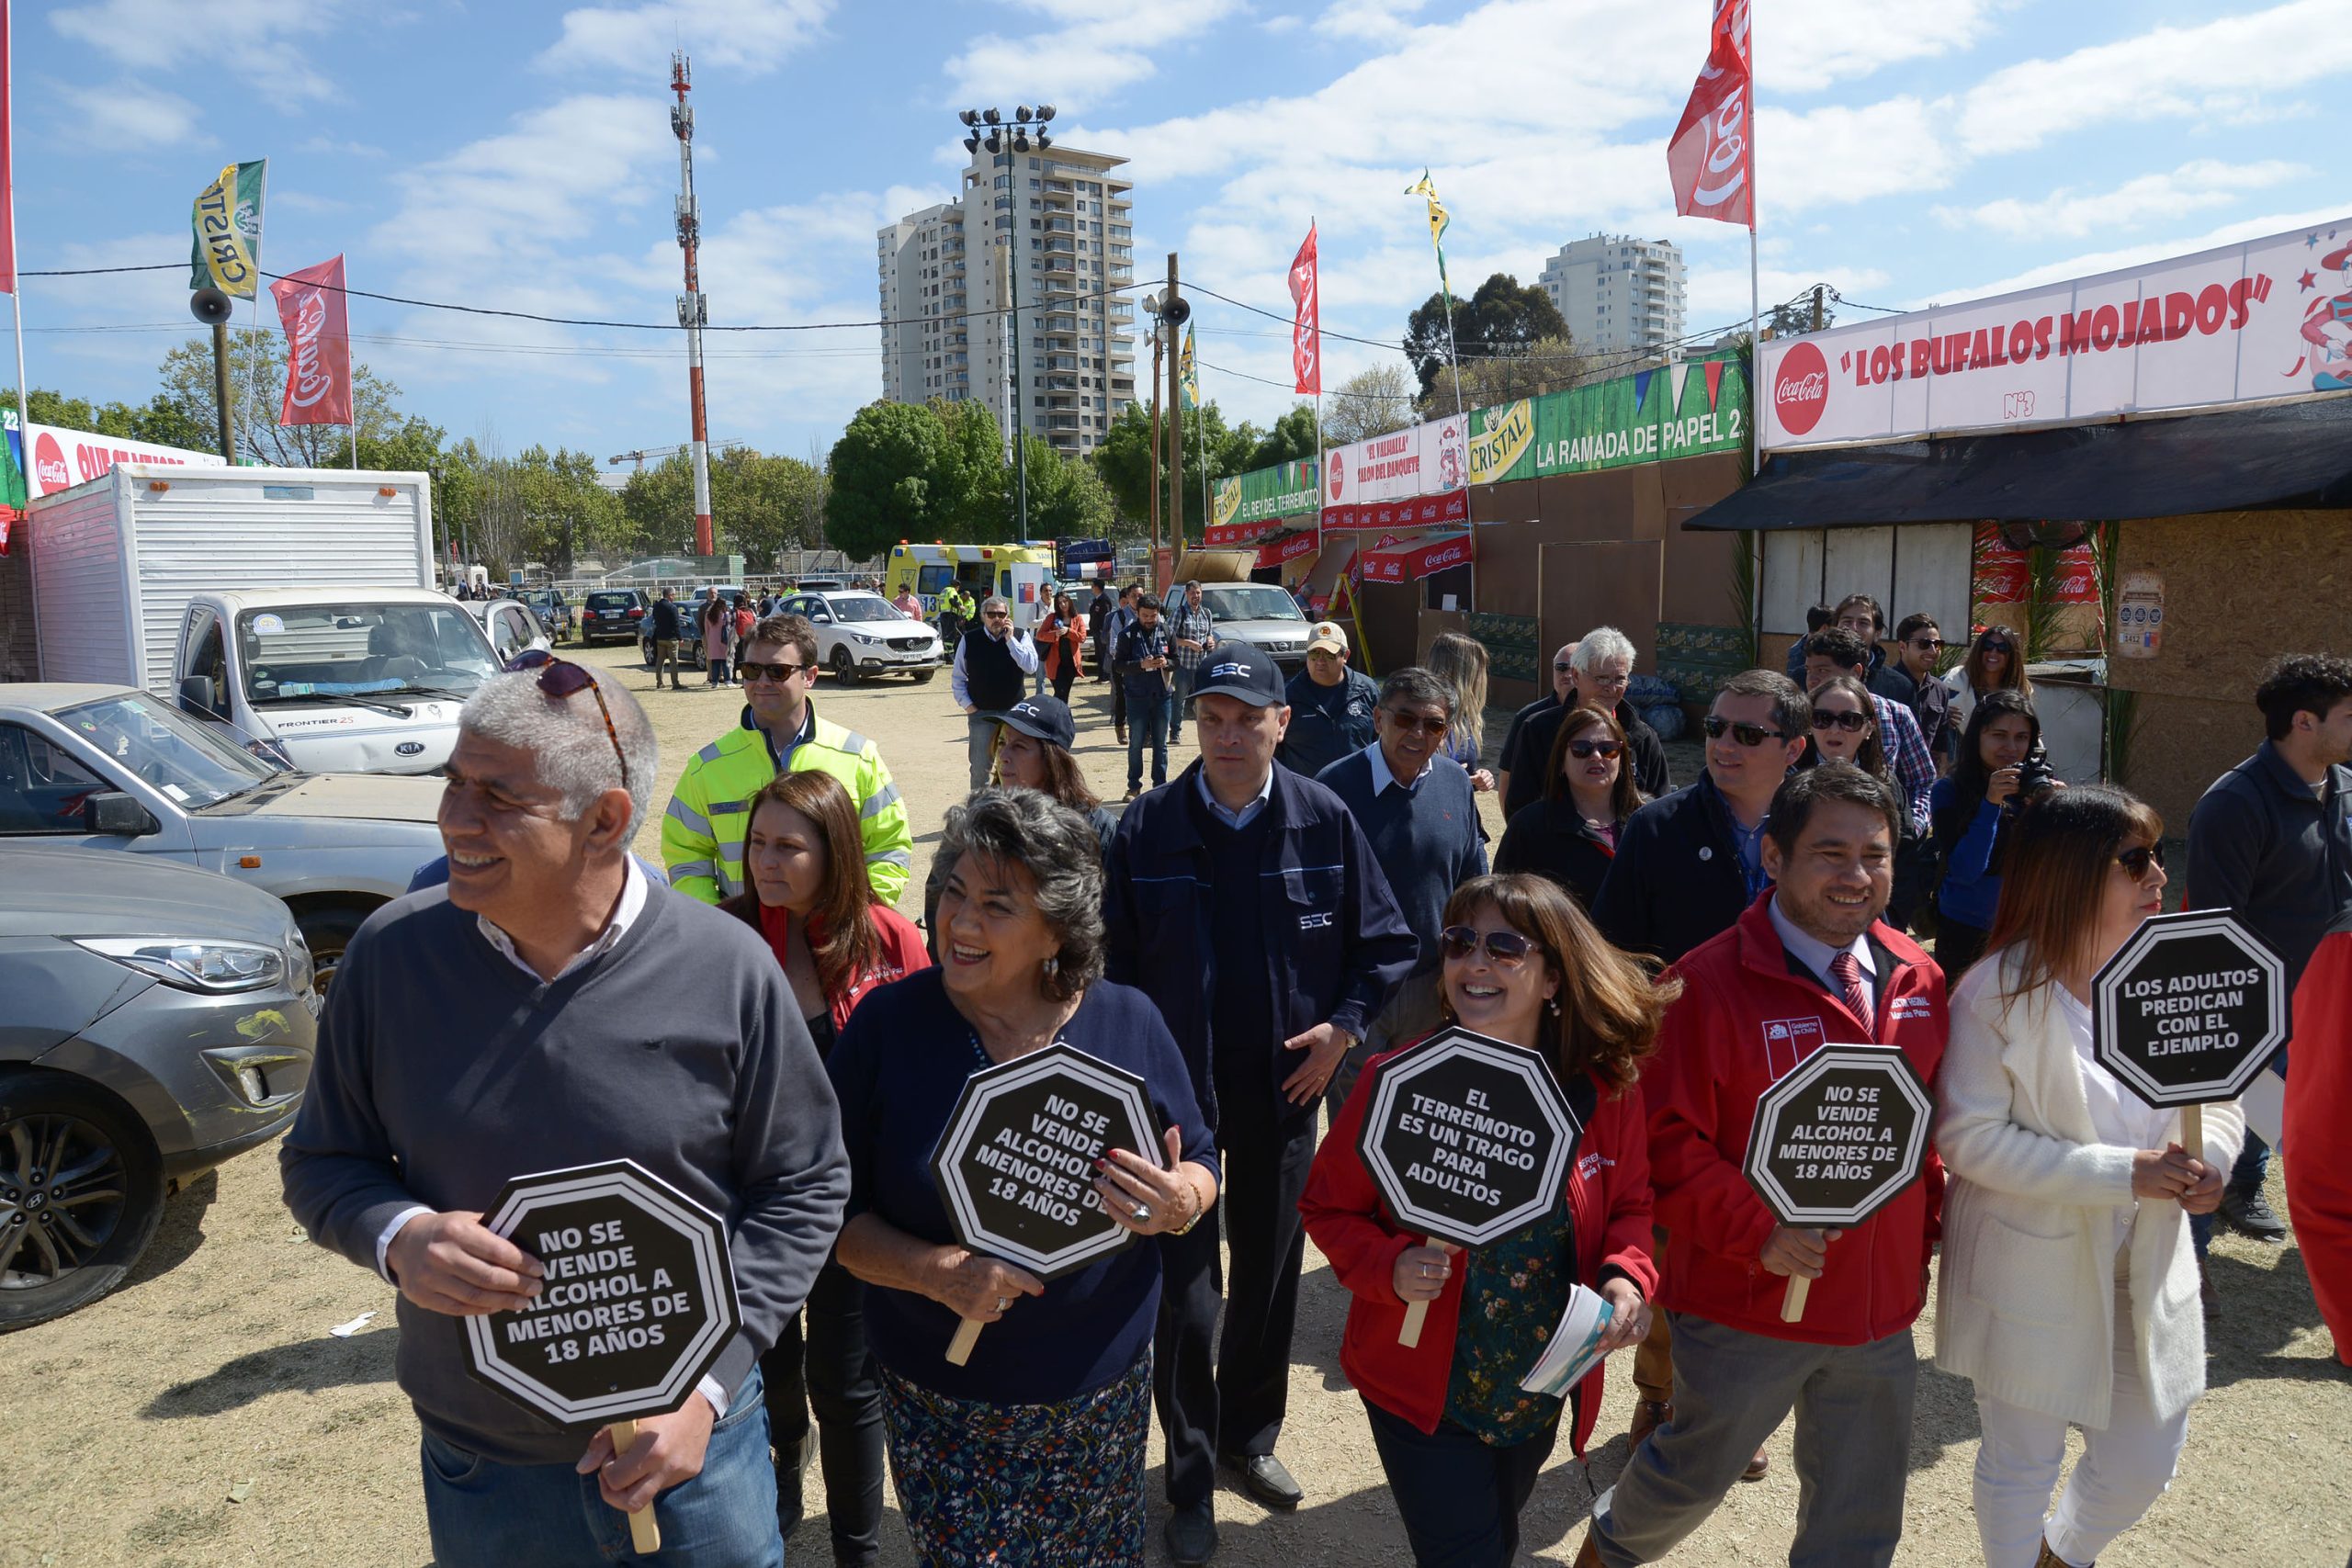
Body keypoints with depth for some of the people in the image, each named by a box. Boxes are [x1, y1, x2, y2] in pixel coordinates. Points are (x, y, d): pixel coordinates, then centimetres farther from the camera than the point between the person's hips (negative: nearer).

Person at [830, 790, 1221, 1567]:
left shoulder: (1129, 1023, -7)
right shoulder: (887, 1025, -11)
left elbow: (1200, 1168, 3)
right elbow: (835, 1211, -7)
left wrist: (1180, 1204, -20)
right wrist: (940, 1272, -24)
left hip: (1102, 1393, 2)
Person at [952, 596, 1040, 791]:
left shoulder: (1020, 637, 1)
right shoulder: (969, 640, 2)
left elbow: (1031, 667, -15)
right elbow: (957, 678, 10)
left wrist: (1010, 639, -16)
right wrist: (966, 704, 0)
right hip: (980, 714, 0)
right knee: (980, 768, 0)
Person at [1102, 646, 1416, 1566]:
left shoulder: (1325, 822, -6)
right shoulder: (1148, 829, -10)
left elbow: (1384, 946, 2)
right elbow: (1114, 961, -5)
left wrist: (1347, 1025, -8)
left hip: (1283, 1088, 2)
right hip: (1175, 1093, -2)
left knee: (1269, 1273, 18)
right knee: (1183, 1290, 3)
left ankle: (1249, 1436, 41)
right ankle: (1190, 1479, 22)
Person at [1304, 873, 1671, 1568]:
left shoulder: (1607, 1087, -12)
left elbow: (1629, 1205, 2)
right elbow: (1328, 1205, -10)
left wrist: (1627, 1277, -18)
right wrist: (1389, 1268, -28)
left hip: (1543, 1394, 4)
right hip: (1422, 1389, -4)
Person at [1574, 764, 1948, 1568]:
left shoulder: (1918, 979, 2)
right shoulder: (1710, 982, -17)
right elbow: (1669, 1138, -17)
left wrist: (1928, 1226, 4)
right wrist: (1755, 1232, -23)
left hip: (1882, 1308, 5)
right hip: (1745, 1306, -5)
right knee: (1696, 1471, 16)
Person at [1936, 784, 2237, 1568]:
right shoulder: (1998, 994, -18)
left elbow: (2220, 1098, 7)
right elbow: (1970, 1137, -20)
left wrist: (2206, 1156, -15)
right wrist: (2122, 1174, -24)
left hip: (2146, 1269, 5)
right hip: (2031, 1271, -5)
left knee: (2145, 1461, 18)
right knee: (2022, 1463, 13)